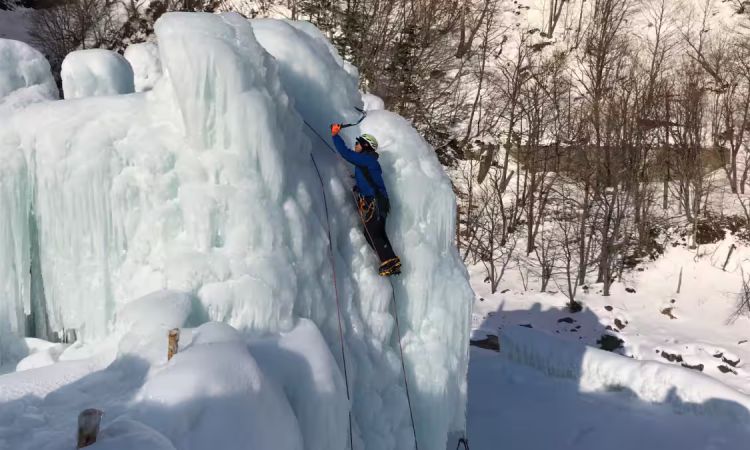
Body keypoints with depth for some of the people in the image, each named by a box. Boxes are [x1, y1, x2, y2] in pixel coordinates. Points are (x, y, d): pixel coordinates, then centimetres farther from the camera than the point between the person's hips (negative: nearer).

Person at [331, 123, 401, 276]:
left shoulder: (365, 159, -7)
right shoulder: (370, 161, 22)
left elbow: (345, 152, -12)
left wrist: (335, 135, -3)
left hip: (373, 202, -10)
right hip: (379, 202, 10)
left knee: (371, 234, -8)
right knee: (378, 234, 13)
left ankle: (389, 262, -13)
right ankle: (392, 262, 12)